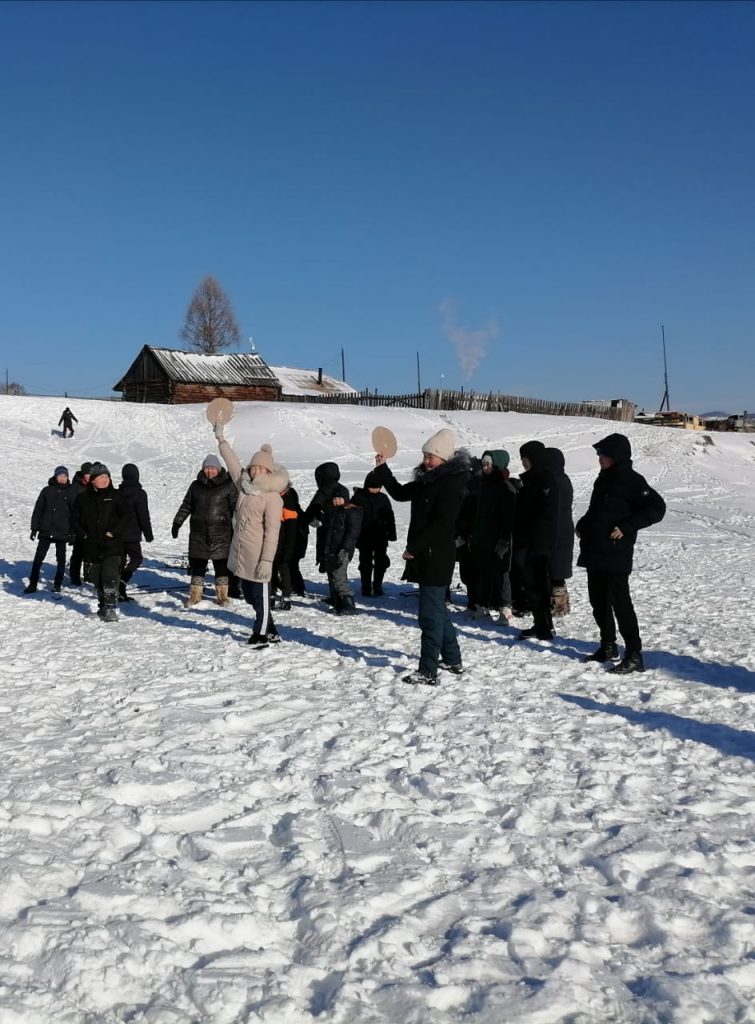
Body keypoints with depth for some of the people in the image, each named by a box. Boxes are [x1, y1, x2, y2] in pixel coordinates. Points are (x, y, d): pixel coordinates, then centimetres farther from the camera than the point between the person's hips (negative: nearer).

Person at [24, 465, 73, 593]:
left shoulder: (70, 492, 3)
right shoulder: (47, 491, 3)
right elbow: (38, 510, 5)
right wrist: (34, 528, 1)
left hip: (62, 532, 0)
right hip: (46, 530, 0)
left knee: (61, 559, 7)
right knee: (38, 557, 0)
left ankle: (57, 584, 16)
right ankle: (33, 584, 6)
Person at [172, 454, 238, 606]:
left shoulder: (228, 486, -2)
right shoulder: (196, 485, 8)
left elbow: (235, 508, -1)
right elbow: (186, 506, 15)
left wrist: (235, 528, -5)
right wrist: (177, 523, 13)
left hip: (220, 533, -3)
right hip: (198, 532, 3)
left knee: (221, 564, 4)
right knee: (197, 564, 7)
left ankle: (222, 594, 17)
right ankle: (195, 594, 18)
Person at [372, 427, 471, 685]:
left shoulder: (451, 483, -15)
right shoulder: (429, 479, 13)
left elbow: (441, 523, -23)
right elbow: (400, 493, 22)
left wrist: (414, 547, -20)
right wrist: (382, 469, 11)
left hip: (436, 557, -10)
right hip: (426, 556, 10)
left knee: (430, 614, -7)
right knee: (437, 609, 20)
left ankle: (428, 672, -2)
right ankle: (452, 660, 33)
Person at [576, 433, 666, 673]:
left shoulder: (632, 481, -11)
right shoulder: (604, 479, 14)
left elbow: (657, 508, -16)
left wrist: (627, 527, -20)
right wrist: (583, 525, 11)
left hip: (616, 554, -9)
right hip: (594, 551, 9)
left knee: (619, 602, -8)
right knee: (598, 600, 15)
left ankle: (634, 655, -3)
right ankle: (608, 646, 29)